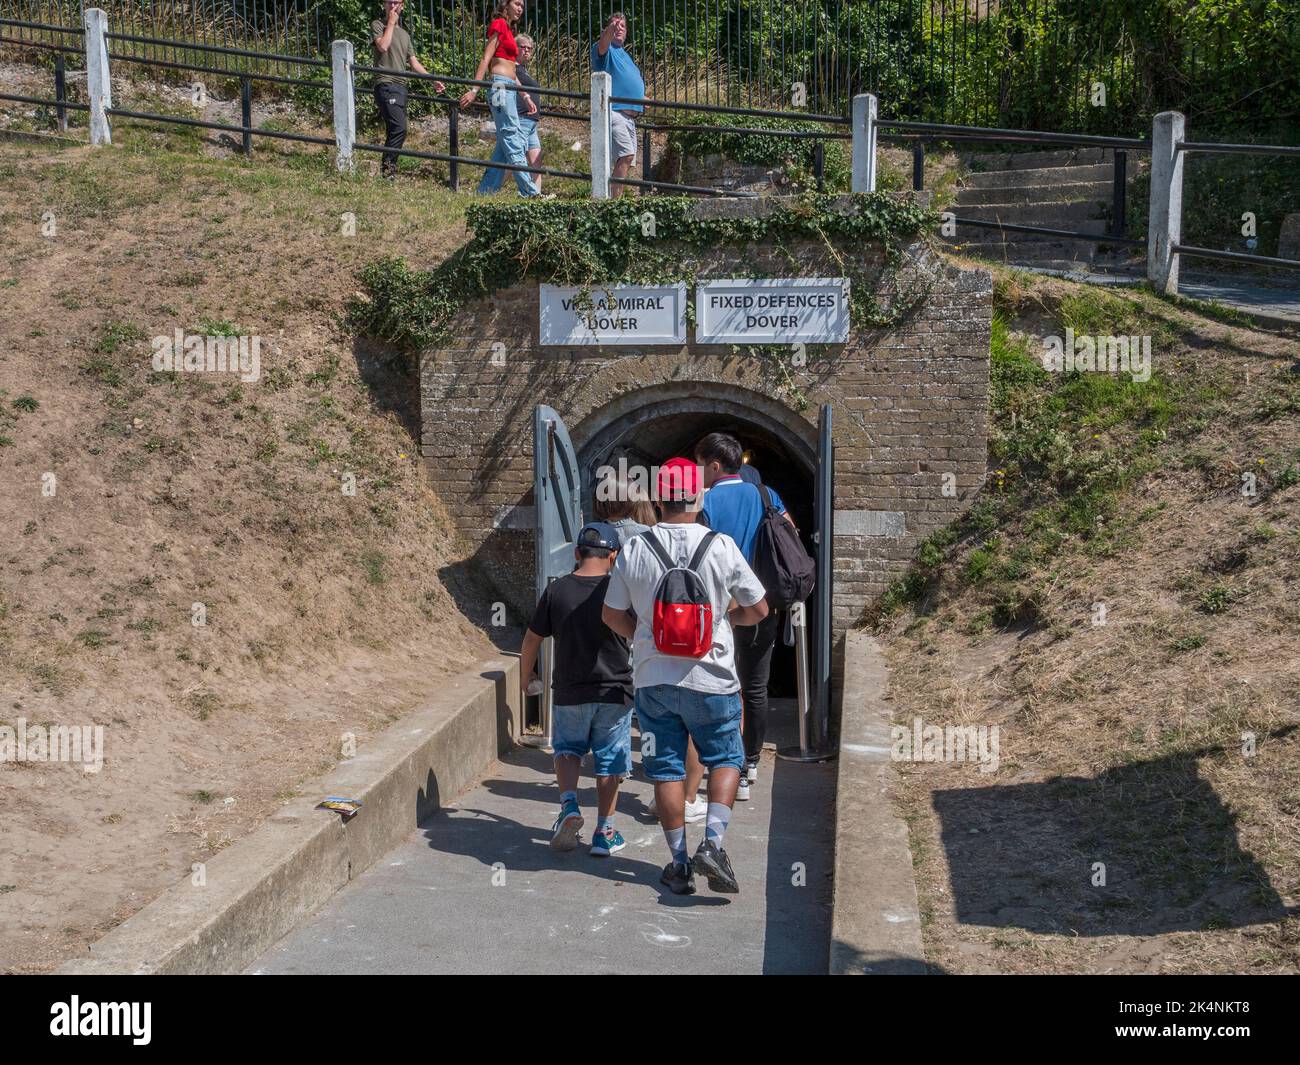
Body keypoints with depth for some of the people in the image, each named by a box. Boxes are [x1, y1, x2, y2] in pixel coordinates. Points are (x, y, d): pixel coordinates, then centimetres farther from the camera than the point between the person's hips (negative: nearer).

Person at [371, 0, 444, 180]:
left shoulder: (404, 34, 24)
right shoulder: (378, 25, 4)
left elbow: (414, 63, 25)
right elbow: (383, 46, -15)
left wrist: (433, 80, 17)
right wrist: (391, 23, -5)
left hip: (401, 86, 7)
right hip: (386, 84, -7)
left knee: (395, 131, 4)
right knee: (399, 128, -21)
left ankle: (389, 171, 6)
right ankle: (386, 169, -19)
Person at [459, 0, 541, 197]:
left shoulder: (509, 30, 24)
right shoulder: (499, 24, -2)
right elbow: (486, 59, -10)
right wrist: (474, 90, -17)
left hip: (509, 90, 10)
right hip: (500, 87, -10)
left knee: (505, 144, 7)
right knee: (514, 142, -11)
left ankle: (485, 192, 7)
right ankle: (530, 192, -15)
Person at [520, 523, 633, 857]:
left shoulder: (556, 591, -6)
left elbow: (532, 639, 2)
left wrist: (525, 676, 19)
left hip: (569, 693, 1)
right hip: (614, 692, -1)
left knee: (567, 749, 21)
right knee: (609, 762, 11)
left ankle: (569, 805, -1)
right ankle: (604, 832, 14)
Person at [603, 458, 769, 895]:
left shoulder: (634, 550, -5)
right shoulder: (721, 546, -10)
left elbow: (612, 615, 4)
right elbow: (758, 610, -2)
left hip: (653, 679, 2)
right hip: (710, 679, -1)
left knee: (667, 768, 10)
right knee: (725, 759, 14)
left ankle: (679, 864, 13)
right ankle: (712, 841, -4)